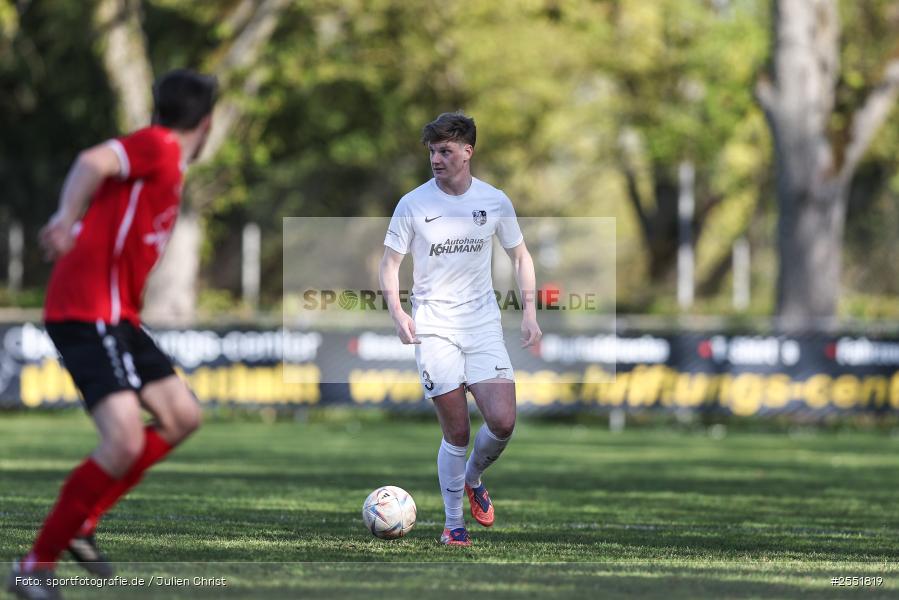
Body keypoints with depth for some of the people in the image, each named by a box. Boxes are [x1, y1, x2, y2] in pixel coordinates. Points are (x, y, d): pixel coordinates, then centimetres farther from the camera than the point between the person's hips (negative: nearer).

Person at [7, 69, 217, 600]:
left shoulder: (163, 157, 20)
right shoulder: (159, 147, -9)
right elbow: (93, 163, -25)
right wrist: (68, 218, -34)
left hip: (116, 317, 10)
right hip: (88, 313, -10)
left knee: (182, 417, 13)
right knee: (125, 442, -20)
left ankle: (82, 522, 14)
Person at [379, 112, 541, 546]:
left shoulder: (495, 201, 3)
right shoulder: (413, 204, -2)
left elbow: (520, 256, 15)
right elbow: (390, 262, 4)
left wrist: (529, 311, 4)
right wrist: (397, 311, -12)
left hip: (483, 323, 2)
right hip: (434, 327, -2)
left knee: (502, 422, -11)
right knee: (456, 432, -4)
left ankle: (472, 478, 21)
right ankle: (453, 522, 12)